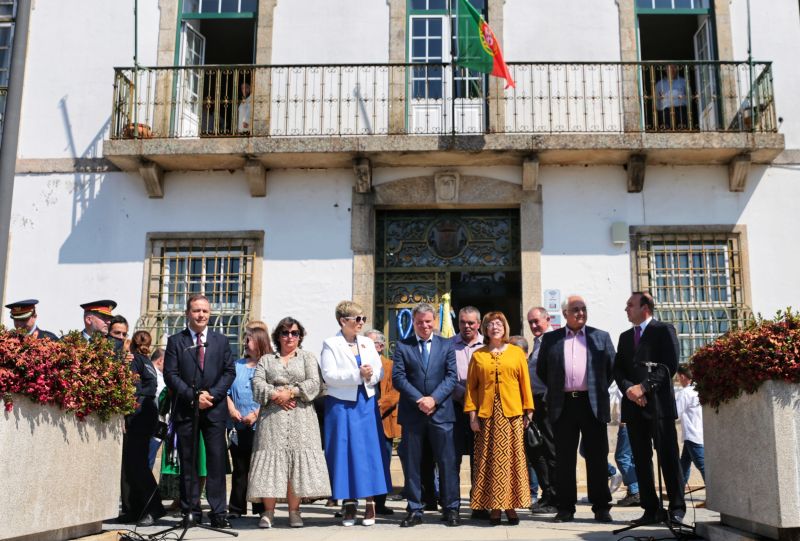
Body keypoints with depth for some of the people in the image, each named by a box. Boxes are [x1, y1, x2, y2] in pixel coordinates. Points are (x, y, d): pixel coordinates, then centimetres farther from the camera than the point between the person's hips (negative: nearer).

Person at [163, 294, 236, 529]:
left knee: (217, 461, -2)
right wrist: (193, 396, -12)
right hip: (185, 410, 0)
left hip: (215, 409, 1)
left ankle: (218, 512, 1)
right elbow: (170, 374, -2)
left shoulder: (221, 340, 11)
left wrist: (211, 394, -8)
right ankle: (191, 511, 11)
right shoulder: (175, 341, 6)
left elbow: (229, 371, 6)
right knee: (188, 462, 4)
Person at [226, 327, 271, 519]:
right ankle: (236, 508, 13)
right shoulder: (237, 365, 15)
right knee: (239, 468, 7)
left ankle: (261, 508, 9)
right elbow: (227, 390, 14)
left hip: (260, 425, -4)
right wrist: (231, 408, -2)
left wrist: (256, 414, -13)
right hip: (238, 425, 4)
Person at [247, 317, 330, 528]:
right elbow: (257, 383, 3)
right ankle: (268, 512, 1)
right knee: (270, 461, -4)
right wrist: (275, 395, -12)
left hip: (300, 417, -1)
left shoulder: (307, 357, 14)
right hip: (272, 417, 1)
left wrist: (291, 392, -11)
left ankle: (294, 511, 1)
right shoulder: (266, 359, 18)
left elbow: (314, 383, 0)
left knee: (297, 461, -5)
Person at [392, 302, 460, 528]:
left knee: (447, 462, 1)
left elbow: (452, 376, 1)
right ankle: (414, 510, 13)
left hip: (441, 411, 0)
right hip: (411, 413, 0)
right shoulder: (402, 346, 6)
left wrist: (434, 398, -12)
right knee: (412, 463, 5)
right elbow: (398, 377, -2)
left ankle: (451, 509, 10)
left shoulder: (446, 345, 9)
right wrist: (419, 399, -13)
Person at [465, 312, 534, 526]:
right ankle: (493, 507, 7)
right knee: (489, 459, 1)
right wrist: (472, 414, -3)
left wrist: (528, 411, 1)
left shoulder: (517, 353, 8)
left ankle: (510, 505, 9)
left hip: (512, 414, 0)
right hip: (486, 415, 0)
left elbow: (525, 383, 6)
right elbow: (471, 387, 5)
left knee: (512, 458, 0)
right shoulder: (478, 356, 8)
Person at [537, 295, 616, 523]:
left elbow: (612, 367, 11)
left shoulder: (601, 337, 9)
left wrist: (600, 389, 7)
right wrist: (556, 390, 10)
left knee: (597, 457, 2)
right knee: (564, 459, 4)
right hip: (563, 405, 1)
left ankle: (601, 507, 11)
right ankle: (566, 508, 11)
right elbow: (541, 370, 15)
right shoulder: (550, 339, 9)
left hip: (592, 404, 0)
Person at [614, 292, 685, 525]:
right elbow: (618, 369, 13)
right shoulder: (625, 336, 20)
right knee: (641, 460, 5)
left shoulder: (664, 331, 1)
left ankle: (677, 508, 4)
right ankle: (652, 510, 10)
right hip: (633, 406, 6)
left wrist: (644, 387, -15)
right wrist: (628, 388, -7)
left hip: (659, 403, -6)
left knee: (668, 457, -3)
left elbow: (669, 365, -8)